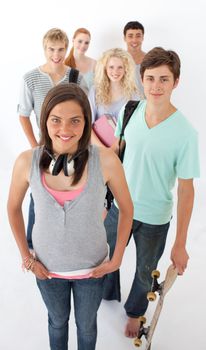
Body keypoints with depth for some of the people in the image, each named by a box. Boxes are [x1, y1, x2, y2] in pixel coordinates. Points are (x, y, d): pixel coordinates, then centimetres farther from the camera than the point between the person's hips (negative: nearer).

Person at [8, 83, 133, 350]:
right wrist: (25, 256, 0)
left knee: (86, 324, 26)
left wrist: (117, 258, -6)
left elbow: (126, 209, -8)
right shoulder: (27, 162, -20)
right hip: (47, 267, 1)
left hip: (92, 267, -1)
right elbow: (13, 208, -1)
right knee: (57, 321, 28)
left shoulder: (106, 160, -24)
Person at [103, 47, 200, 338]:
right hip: (118, 204, 4)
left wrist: (180, 244, -15)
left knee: (145, 271, 21)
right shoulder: (128, 111, -13)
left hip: (154, 218, -3)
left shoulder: (185, 133, -24)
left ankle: (134, 311, 53)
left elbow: (186, 190, -18)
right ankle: (109, 293, 59)